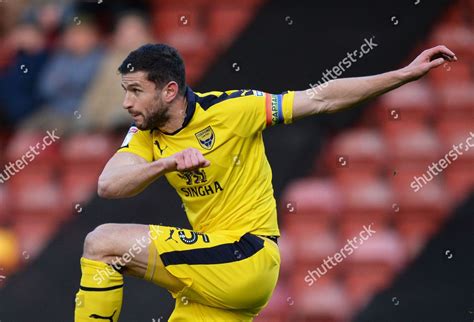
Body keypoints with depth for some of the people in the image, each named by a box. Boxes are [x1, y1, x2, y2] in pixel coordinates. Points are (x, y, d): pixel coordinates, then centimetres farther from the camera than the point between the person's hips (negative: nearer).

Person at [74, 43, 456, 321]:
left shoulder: (229, 109, -12)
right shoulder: (146, 135, 4)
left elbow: (321, 99, -8)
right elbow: (109, 185, -14)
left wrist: (407, 73, -10)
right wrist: (167, 163, -33)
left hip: (248, 258, -7)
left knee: (102, 243, -16)